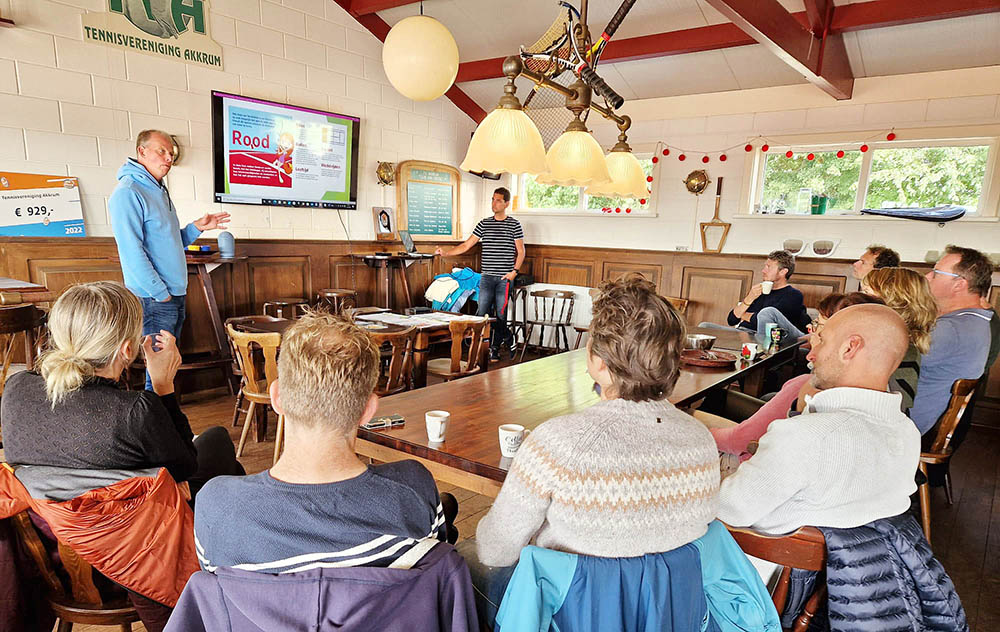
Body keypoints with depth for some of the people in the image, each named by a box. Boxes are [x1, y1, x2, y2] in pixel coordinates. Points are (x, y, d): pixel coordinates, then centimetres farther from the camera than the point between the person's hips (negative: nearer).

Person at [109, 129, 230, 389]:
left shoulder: (159, 191, 17)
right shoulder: (128, 192, -13)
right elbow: (132, 251, -19)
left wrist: (196, 227, 8)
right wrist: (160, 292, -18)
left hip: (175, 294, 9)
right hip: (154, 299, -9)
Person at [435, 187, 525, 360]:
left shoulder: (514, 224, 2)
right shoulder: (484, 223, 10)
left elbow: (521, 251, 4)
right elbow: (466, 245, 9)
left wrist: (514, 271, -7)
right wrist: (445, 253, -2)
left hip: (505, 278, -3)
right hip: (487, 277, 3)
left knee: (500, 314, -1)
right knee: (482, 313, -2)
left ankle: (495, 347, 16)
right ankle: (507, 338, 15)